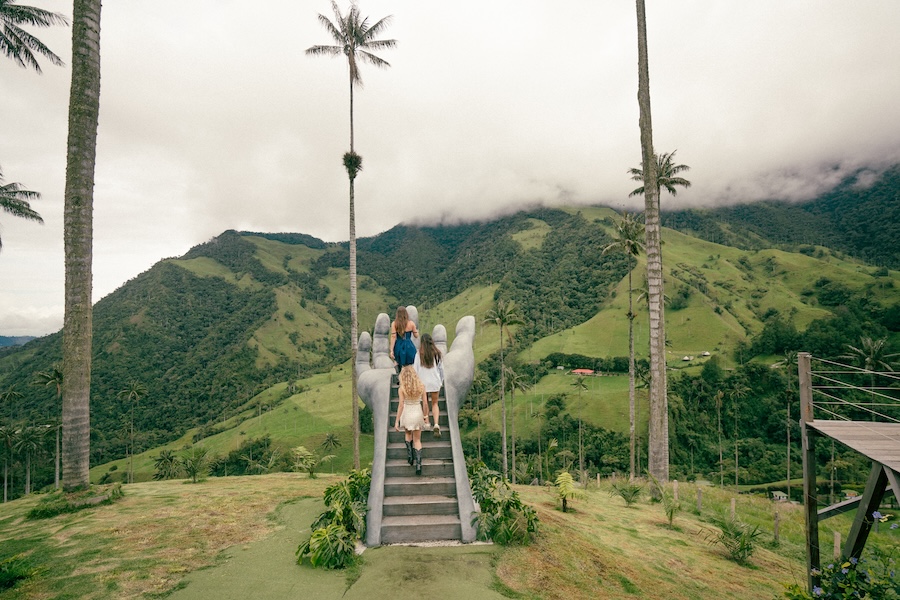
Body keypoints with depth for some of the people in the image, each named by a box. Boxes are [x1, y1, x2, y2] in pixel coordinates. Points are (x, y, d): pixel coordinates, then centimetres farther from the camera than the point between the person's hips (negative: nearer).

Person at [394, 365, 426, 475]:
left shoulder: (402, 389, -15)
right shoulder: (421, 387, -9)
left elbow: (401, 405, -15)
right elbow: (425, 403, -3)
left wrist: (397, 421, -8)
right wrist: (426, 415, 12)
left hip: (407, 415, -1)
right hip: (418, 414, 1)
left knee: (408, 434, 29)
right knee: (417, 440, 13)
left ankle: (410, 457, 27)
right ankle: (418, 464, 3)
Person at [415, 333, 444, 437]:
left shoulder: (419, 354, -9)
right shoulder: (437, 354, -3)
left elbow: (416, 370, -5)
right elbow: (441, 369, 4)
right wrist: (441, 381, 17)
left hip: (423, 382, -1)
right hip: (435, 382, 1)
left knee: (425, 403, 17)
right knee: (434, 403, 9)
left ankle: (426, 422, 22)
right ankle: (436, 424, -6)